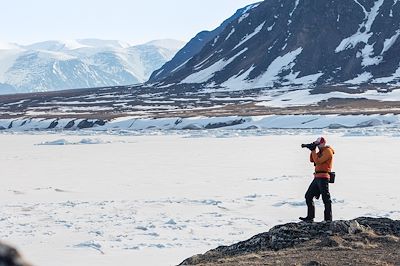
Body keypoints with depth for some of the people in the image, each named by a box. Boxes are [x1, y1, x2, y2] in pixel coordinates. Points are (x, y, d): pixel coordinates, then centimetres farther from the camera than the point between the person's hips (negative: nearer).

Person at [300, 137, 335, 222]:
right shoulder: (321, 151, 19)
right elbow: (312, 160, 20)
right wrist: (312, 150, 8)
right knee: (308, 196, 9)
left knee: (326, 198, -7)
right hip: (317, 177, 10)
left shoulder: (328, 151, -10)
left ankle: (328, 219, -4)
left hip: (323, 178, -10)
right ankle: (310, 217, 12)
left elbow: (318, 161, -19)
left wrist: (313, 151, -11)